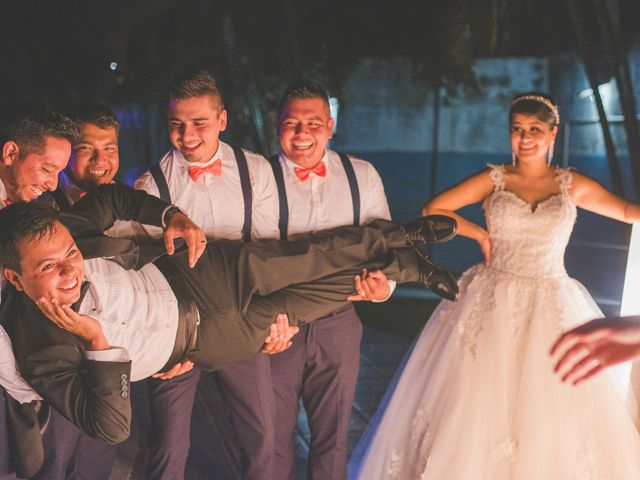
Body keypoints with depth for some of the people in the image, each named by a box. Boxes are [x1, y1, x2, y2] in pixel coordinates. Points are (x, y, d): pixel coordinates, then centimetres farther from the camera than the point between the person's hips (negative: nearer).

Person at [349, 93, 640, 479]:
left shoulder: (572, 185, 5)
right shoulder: (494, 179, 2)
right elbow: (432, 210, 1)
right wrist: (481, 234, -2)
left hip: (552, 311, 1)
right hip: (493, 306, -1)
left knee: (550, 416, 1)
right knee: (479, 409, 2)